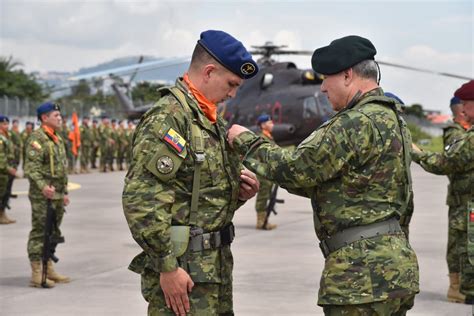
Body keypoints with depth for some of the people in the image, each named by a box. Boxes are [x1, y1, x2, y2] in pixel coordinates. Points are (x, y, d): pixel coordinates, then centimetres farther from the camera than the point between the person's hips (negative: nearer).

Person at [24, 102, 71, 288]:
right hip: (42, 196, -9)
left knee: (53, 233, 14)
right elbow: (31, 168, -20)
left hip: (57, 196, 9)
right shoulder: (37, 138, -11)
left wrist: (64, 192, 22)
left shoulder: (58, 139, 18)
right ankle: (36, 274, -3)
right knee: (39, 233, -6)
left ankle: (49, 269, 23)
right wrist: (43, 186, -33)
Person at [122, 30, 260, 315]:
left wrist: (239, 193, 4)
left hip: (217, 265, 9)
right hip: (183, 269, -9)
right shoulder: (168, 118, -15)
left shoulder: (210, 120, 15)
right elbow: (140, 201, -23)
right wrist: (167, 267, -22)